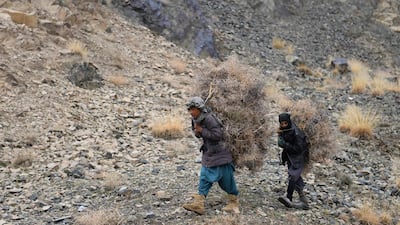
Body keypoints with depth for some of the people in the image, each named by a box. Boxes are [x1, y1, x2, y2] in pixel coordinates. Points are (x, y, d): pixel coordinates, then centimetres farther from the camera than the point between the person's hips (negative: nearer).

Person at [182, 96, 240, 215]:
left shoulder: (209, 119, -23)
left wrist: (201, 130, -24)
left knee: (226, 178, 1)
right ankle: (199, 204, -2)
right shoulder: (196, 120, 5)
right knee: (204, 178, 2)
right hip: (208, 154, 9)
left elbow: (218, 135, -29)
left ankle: (233, 203, 19)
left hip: (220, 154, -9)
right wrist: (197, 132, -3)